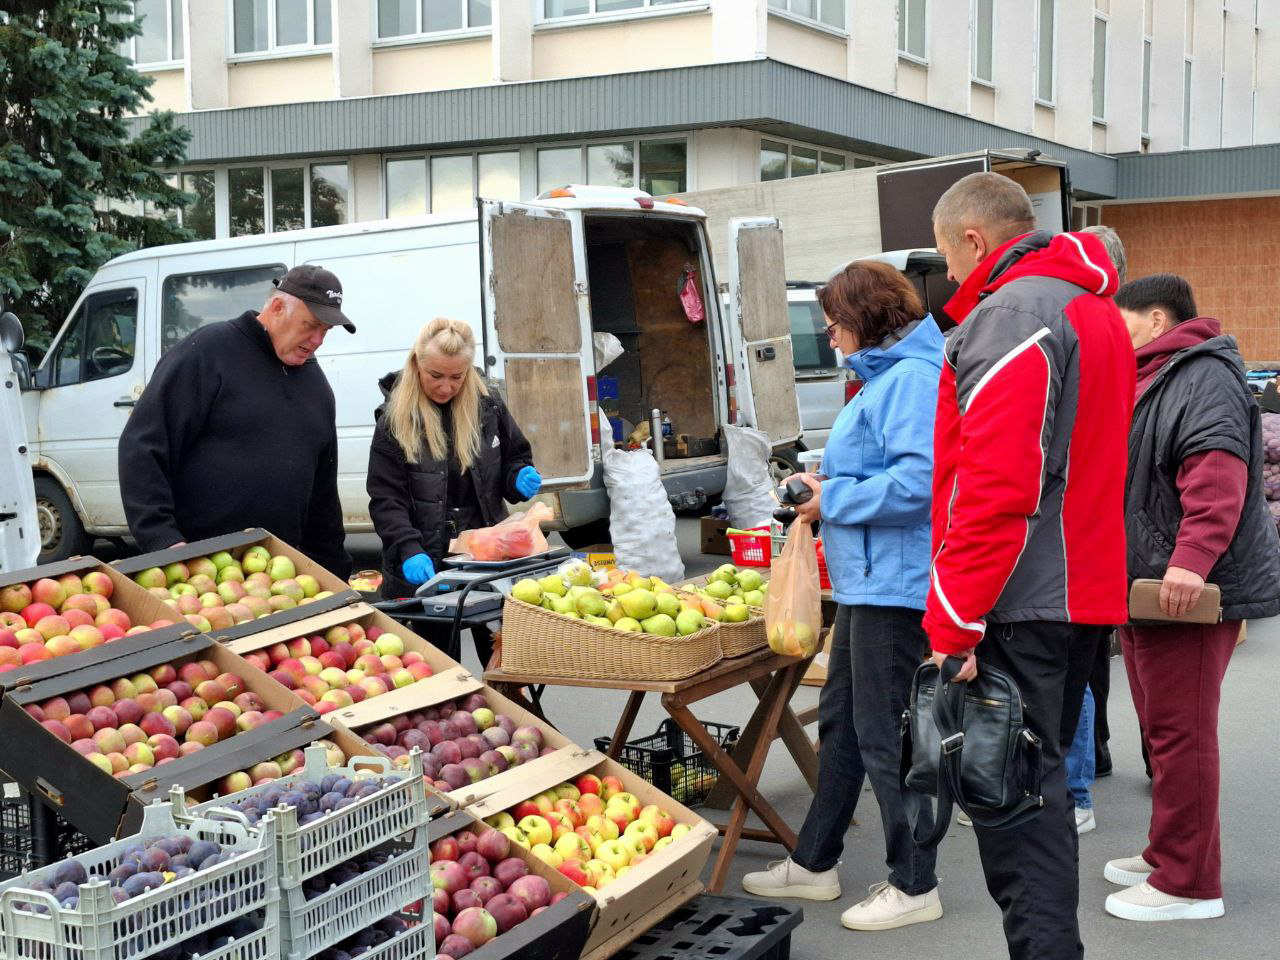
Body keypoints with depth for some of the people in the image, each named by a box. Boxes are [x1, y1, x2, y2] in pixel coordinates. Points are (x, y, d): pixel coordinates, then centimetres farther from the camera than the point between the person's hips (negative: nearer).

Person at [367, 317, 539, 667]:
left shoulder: (488, 408, 3)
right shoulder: (395, 421, -6)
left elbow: (514, 460, 17)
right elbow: (386, 500, -10)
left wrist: (521, 479, -7)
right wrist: (409, 551, -25)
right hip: (425, 566, -2)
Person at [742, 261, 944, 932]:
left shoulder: (910, 379, -17)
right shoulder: (885, 376, 16)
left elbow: (918, 481, -28)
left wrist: (833, 500, -16)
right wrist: (829, 487, 8)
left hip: (895, 585, -11)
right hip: (870, 581, 11)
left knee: (884, 737, -1)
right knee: (840, 721, 19)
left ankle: (915, 887, 13)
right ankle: (814, 864, 32)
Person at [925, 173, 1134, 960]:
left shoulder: (1009, 315, -14)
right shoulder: (1096, 308, 17)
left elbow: (994, 488, -24)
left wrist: (955, 625, -21)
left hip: (1020, 601, -10)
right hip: (1085, 591, 10)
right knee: (1041, 781, 18)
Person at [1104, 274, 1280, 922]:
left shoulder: (1204, 377, -13)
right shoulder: (1148, 381, 22)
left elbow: (1217, 469, -27)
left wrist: (1192, 559, -35)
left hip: (1190, 594, -11)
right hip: (1144, 588, 11)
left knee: (1180, 735, -7)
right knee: (1163, 730, 17)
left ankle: (1187, 884, 0)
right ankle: (1170, 857, 28)